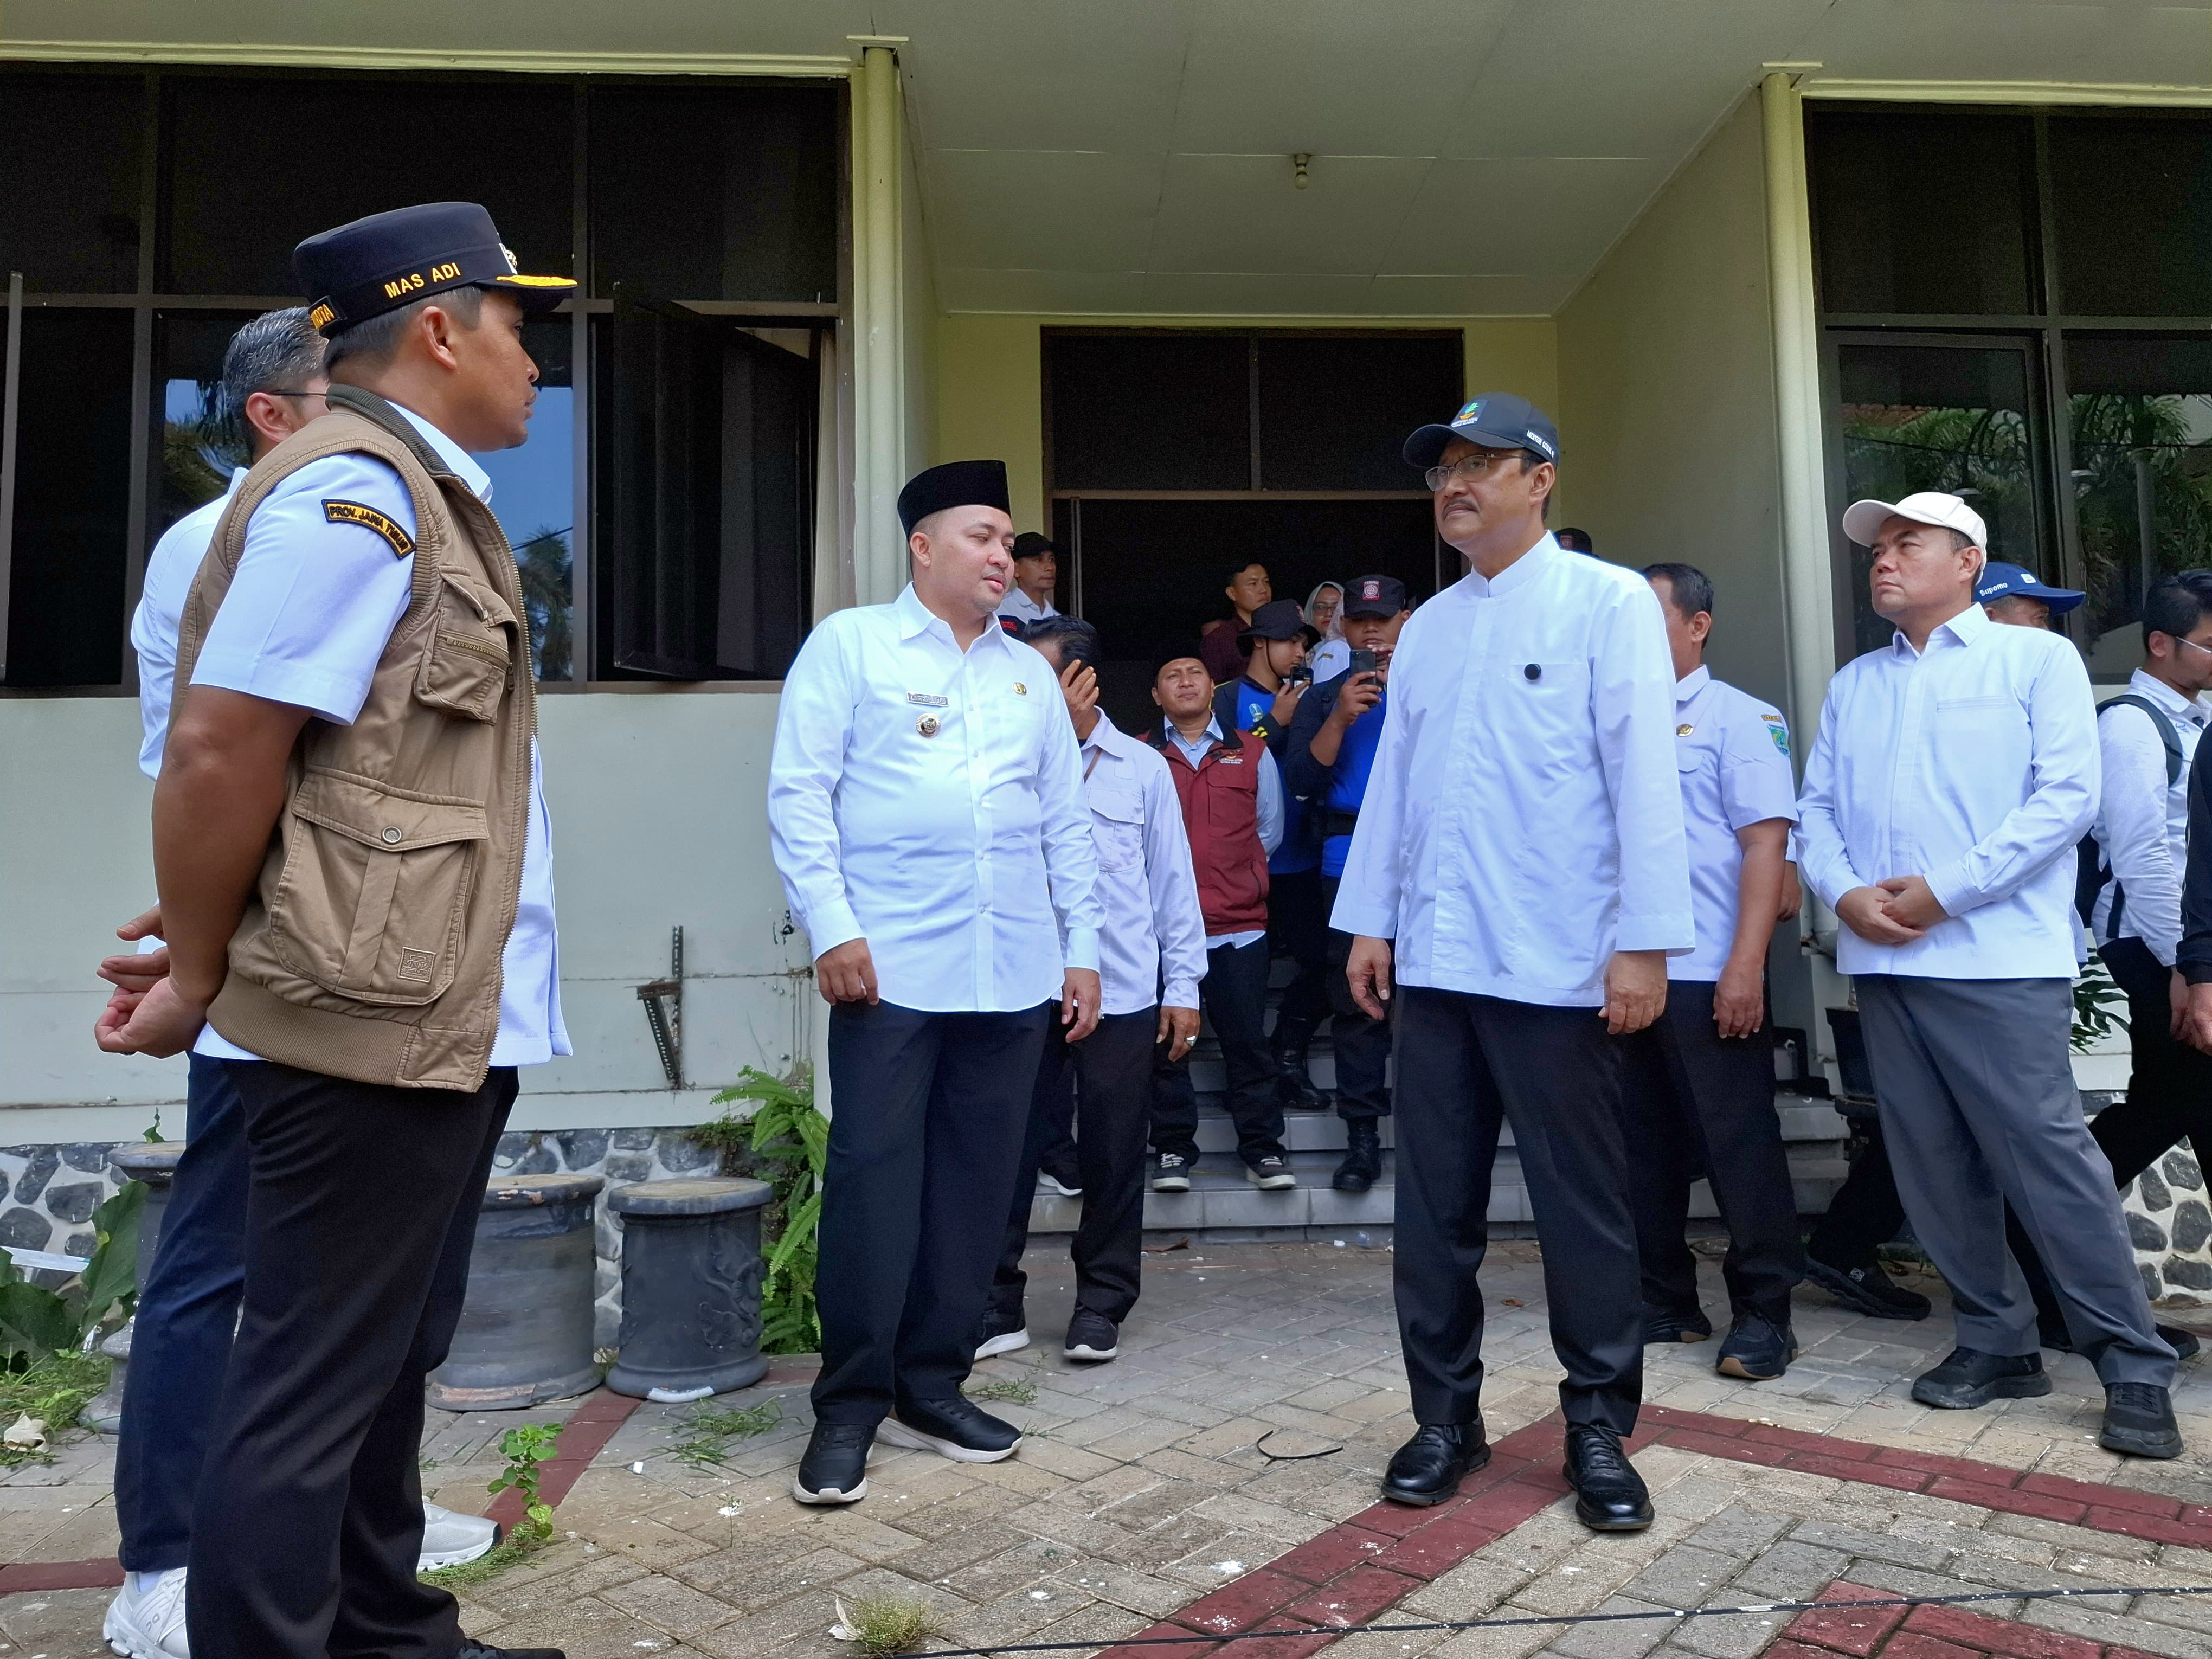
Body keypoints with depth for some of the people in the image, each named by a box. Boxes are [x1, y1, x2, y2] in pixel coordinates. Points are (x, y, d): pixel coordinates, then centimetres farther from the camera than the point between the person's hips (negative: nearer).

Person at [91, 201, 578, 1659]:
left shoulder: (425, 497, 17)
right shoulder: (354, 489, -14)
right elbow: (217, 751, -19)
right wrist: (194, 984, -7)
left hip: (447, 1024, 9)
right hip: (370, 1023, -9)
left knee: (392, 1361, 19)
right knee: (313, 1390, 3)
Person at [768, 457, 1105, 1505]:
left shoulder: (1030, 673, 17)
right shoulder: (849, 644, 4)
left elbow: (1067, 822, 18)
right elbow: (799, 793, -3)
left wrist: (1082, 947, 13)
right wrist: (832, 927, -11)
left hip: (1014, 973, 5)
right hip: (891, 966, -4)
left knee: (977, 1180, 8)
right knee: (873, 1179, -3)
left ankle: (931, 1386, 21)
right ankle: (850, 1404, 11)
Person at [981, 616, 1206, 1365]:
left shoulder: (1141, 767, 6)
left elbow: (1172, 878, 7)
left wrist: (1182, 985, 2)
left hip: (1121, 993, 0)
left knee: (1112, 1154, 8)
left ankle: (1101, 1303, 22)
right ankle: (998, 1302, 16)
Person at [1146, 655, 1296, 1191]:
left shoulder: (1252, 752, 11)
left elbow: (1269, 830, 14)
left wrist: (1236, 879, 11)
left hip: (1239, 926, 1)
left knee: (1248, 1042, 4)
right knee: (1166, 1044, 4)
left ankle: (1262, 1147, 14)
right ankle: (1173, 1150, 15)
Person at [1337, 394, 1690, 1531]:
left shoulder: (1609, 603, -1)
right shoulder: (1425, 627, 16)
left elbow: (1642, 774, -8)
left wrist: (1644, 940, -13)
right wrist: (1371, 919, 10)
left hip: (1556, 958, -5)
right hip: (1434, 957, 5)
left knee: (1581, 1204, 5)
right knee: (1434, 1201, 10)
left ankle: (1599, 1429, 20)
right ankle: (1445, 1416, 24)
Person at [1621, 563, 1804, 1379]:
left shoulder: (1738, 718, -2)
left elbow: (1766, 841, -9)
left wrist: (1746, 965, -17)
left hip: (1708, 976, -6)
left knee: (1739, 1143, 1)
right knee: (1646, 1147, 12)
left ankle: (1763, 1313, 13)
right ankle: (1667, 1300, 25)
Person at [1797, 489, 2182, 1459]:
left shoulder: (2035, 658, 4)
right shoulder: (1851, 686, 19)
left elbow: (2068, 795, -7)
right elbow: (1818, 810, 13)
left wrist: (1946, 890, -13)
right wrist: (1845, 893, -7)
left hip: (1999, 958, -5)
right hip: (1881, 961, 5)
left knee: (2050, 1158, -6)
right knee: (1935, 1169, 8)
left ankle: (2134, 1368, 7)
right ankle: (1996, 1342, 21)